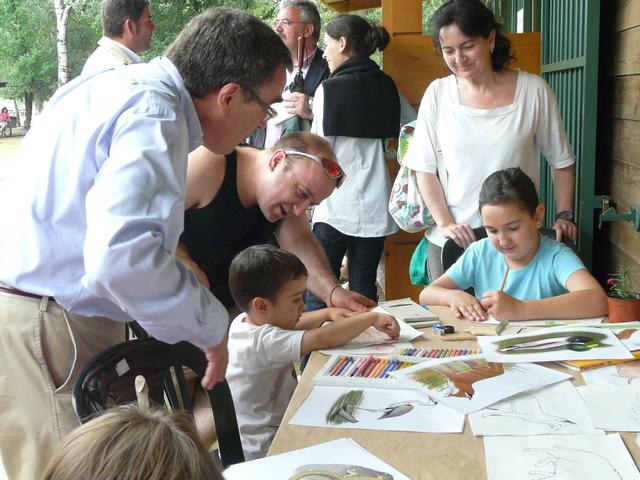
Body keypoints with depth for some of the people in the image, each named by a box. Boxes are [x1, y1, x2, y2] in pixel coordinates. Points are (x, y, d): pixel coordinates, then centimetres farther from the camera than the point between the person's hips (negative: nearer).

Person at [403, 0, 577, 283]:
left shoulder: (533, 91, -3)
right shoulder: (438, 93, 0)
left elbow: (561, 161, 6)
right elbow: (425, 167, 2)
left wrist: (565, 216, -2)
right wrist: (445, 223, -8)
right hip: (450, 243, 1)